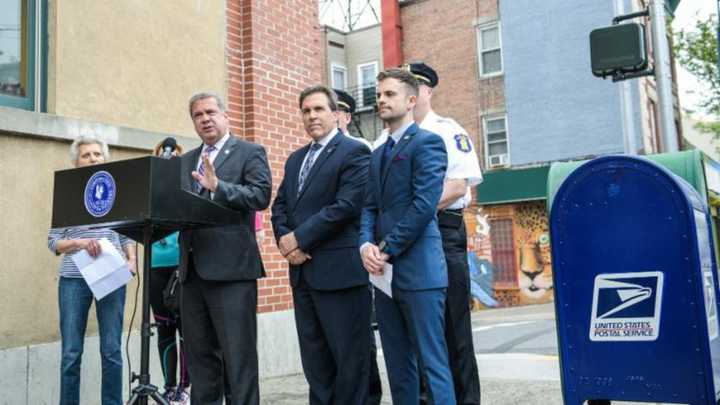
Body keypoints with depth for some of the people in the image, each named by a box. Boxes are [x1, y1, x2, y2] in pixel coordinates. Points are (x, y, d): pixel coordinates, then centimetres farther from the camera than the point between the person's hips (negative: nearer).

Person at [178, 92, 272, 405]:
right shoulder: (185, 161, 20)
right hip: (192, 268, 6)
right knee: (199, 355, 13)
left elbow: (261, 195, -13)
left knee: (238, 355, -2)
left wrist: (218, 187, -23)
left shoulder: (250, 152, 1)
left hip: (231, 267, -6)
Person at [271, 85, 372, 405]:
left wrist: (299, 238, -14)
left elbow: (346, 206, -16)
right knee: (314, 361, 13)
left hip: (339, 270, -7)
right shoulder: (295, 159, 20)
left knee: (349, 359, 2)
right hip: (302, 271, 7)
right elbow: (279, 206, 16)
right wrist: (284, 239, -4)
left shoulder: (354, 152, -4)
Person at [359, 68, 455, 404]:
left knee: (432, 363, -4)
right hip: (385, 272, 8)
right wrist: (366, 244, -6)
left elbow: (424, 205, -14)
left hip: (419, 269, -7)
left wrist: (387, 249, -13)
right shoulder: (378, 154, 20)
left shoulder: (427, 142, -4)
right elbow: (369, 207, 13)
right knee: (398, 365, 12)